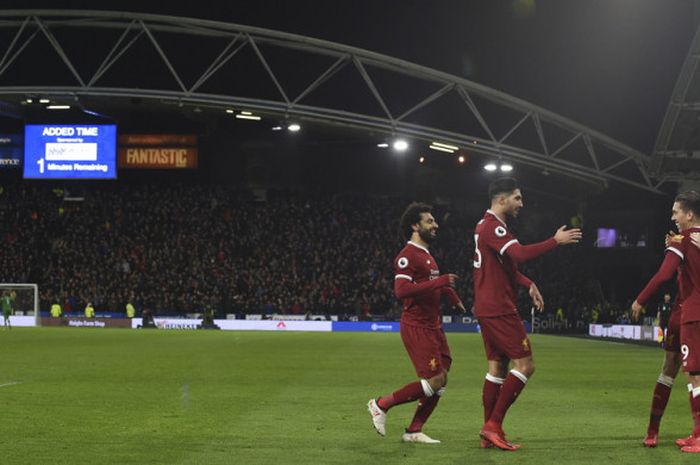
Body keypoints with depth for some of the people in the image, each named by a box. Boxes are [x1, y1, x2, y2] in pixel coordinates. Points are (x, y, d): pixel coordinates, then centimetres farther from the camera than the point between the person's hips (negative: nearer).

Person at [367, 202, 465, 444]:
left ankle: (414, 431, 13)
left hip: (433, 326, 10)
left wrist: (452, 295, 25)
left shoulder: (427, 255, 18)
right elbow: (401, 290, -27)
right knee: (435, 380, -12)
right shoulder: (407, 256, -14)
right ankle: (381, 405, 1)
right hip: (417, 327, -10)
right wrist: (439, 282, -26)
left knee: (441, 381, 6)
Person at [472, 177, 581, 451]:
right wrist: (556, 241, -23)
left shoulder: (488, 226, 19)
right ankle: (493, 425, -9)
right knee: (525, 365, -9)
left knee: (497, 366, 11)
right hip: (499, 310, -11)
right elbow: (520, 254, -31)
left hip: (488, 309, 11)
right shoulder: (493, 227, -15)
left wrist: (528, 285, 15)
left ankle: (488, 433, 10)